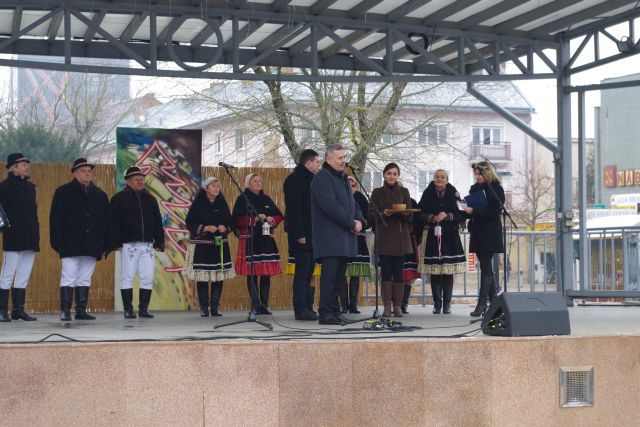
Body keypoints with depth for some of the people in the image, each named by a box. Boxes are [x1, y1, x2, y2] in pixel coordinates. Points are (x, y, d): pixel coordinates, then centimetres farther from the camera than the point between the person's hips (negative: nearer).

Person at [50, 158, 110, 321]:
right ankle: (65, 311, -2)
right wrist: (58, 242, -10)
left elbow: (106, 221, 14)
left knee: (85, 279, 8)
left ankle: (81, 310, 12)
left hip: (91, 247, 4)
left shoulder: (100, 195, 14)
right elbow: (55, 219, -2)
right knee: (68, 277, -5)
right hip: (70, 246, -4)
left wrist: (105, 245, 7)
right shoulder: (63, 192, 2)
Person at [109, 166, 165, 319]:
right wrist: (116, 243, -11)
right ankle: (128, 310, 5)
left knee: (148, 278, 2)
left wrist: (159, 243, 8)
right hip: (129, 245, -4)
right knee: (127, 277, -1)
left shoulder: (150, 199, 15)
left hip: (147, 245, 4)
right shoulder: (119, 198, 1)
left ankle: (143, 309, 10)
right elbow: (113, 222, -4)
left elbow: (158, 223, 16)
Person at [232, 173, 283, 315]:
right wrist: (255, 219, -15)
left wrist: (270, 219, -5)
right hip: (249, 240, -4)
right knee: (252, 274, -5)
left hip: (266, 240, 4)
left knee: (267, 273, 0)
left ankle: (264, 304, 4)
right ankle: (256, 305, -2)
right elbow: (237, 219, -8)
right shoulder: (242, 199, 3)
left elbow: (279, 216, 16)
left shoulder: (266, 199, 18)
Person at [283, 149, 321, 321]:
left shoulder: (310, 179, 21)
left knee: (307, 272, 9)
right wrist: (299, 234, -21)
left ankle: (305, 308, 12)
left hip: (311, 234, 9)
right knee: (302, 271, -9)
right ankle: (301, 309, -8)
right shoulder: (294, 179, -9)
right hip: (302, 235, -9)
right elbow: (293, 209, -16)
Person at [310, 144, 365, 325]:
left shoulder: (342, 178, 21)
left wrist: (360, 220, 2)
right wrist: (351, 224, -15)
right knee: (330, 274, -10)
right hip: (330, 238, -9)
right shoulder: (322, 177, -9)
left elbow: (352, 203, 23)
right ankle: (325, 313, -8)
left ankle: (334, 311, 15)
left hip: (344, 237, 9)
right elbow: (330, 206, -19)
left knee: (339, 276, 10)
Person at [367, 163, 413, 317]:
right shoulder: (377, 193, 8)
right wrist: (383, 214, -17)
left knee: (398, 273, -3)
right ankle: (387, 306, -1)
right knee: (386, 272, -5)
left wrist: (405, 212, -16)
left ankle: (397, 306, 1)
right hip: (384, 238, -1)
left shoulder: (404, 192, 12)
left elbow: (410, 217, 7)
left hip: (400, 238, 1)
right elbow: (371, 216, 2)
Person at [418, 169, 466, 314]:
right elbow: (420, 214, 2)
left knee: (448, 272, -1)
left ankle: (447, 304, 6)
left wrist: (447, 216, -12)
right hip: (433, 236, 0)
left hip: (450, 237, 0)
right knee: (435, 273, -2)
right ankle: (437, 304, 4)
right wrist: (432, 218, -13)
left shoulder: (453, 194, 5)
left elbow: (461, 214, 1)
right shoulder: (428, 194, 6)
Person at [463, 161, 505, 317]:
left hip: (490, 233, -7)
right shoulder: (475, 188, 13)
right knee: (486, 268, 10)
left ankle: (482, 303, -9)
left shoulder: (495, 189, -7)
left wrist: (474, 211, -20)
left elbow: (494, 210, -15)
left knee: (485, 268, -9)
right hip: (478, 232, 7)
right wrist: (466, 209, -4)